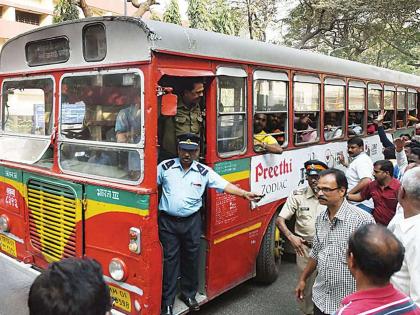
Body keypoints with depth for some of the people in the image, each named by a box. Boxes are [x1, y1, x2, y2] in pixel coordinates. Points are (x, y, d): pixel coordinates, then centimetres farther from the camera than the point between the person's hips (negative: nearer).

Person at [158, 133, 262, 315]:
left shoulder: (204, 172, 0)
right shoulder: (165, 167, 0)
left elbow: (225, 185, -5)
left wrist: (244, 194, -15)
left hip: (192, 221, 1)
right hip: (168, 221, -1)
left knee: (191, 257, 11)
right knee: (170, 259, 3)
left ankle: (189, 294, 32)